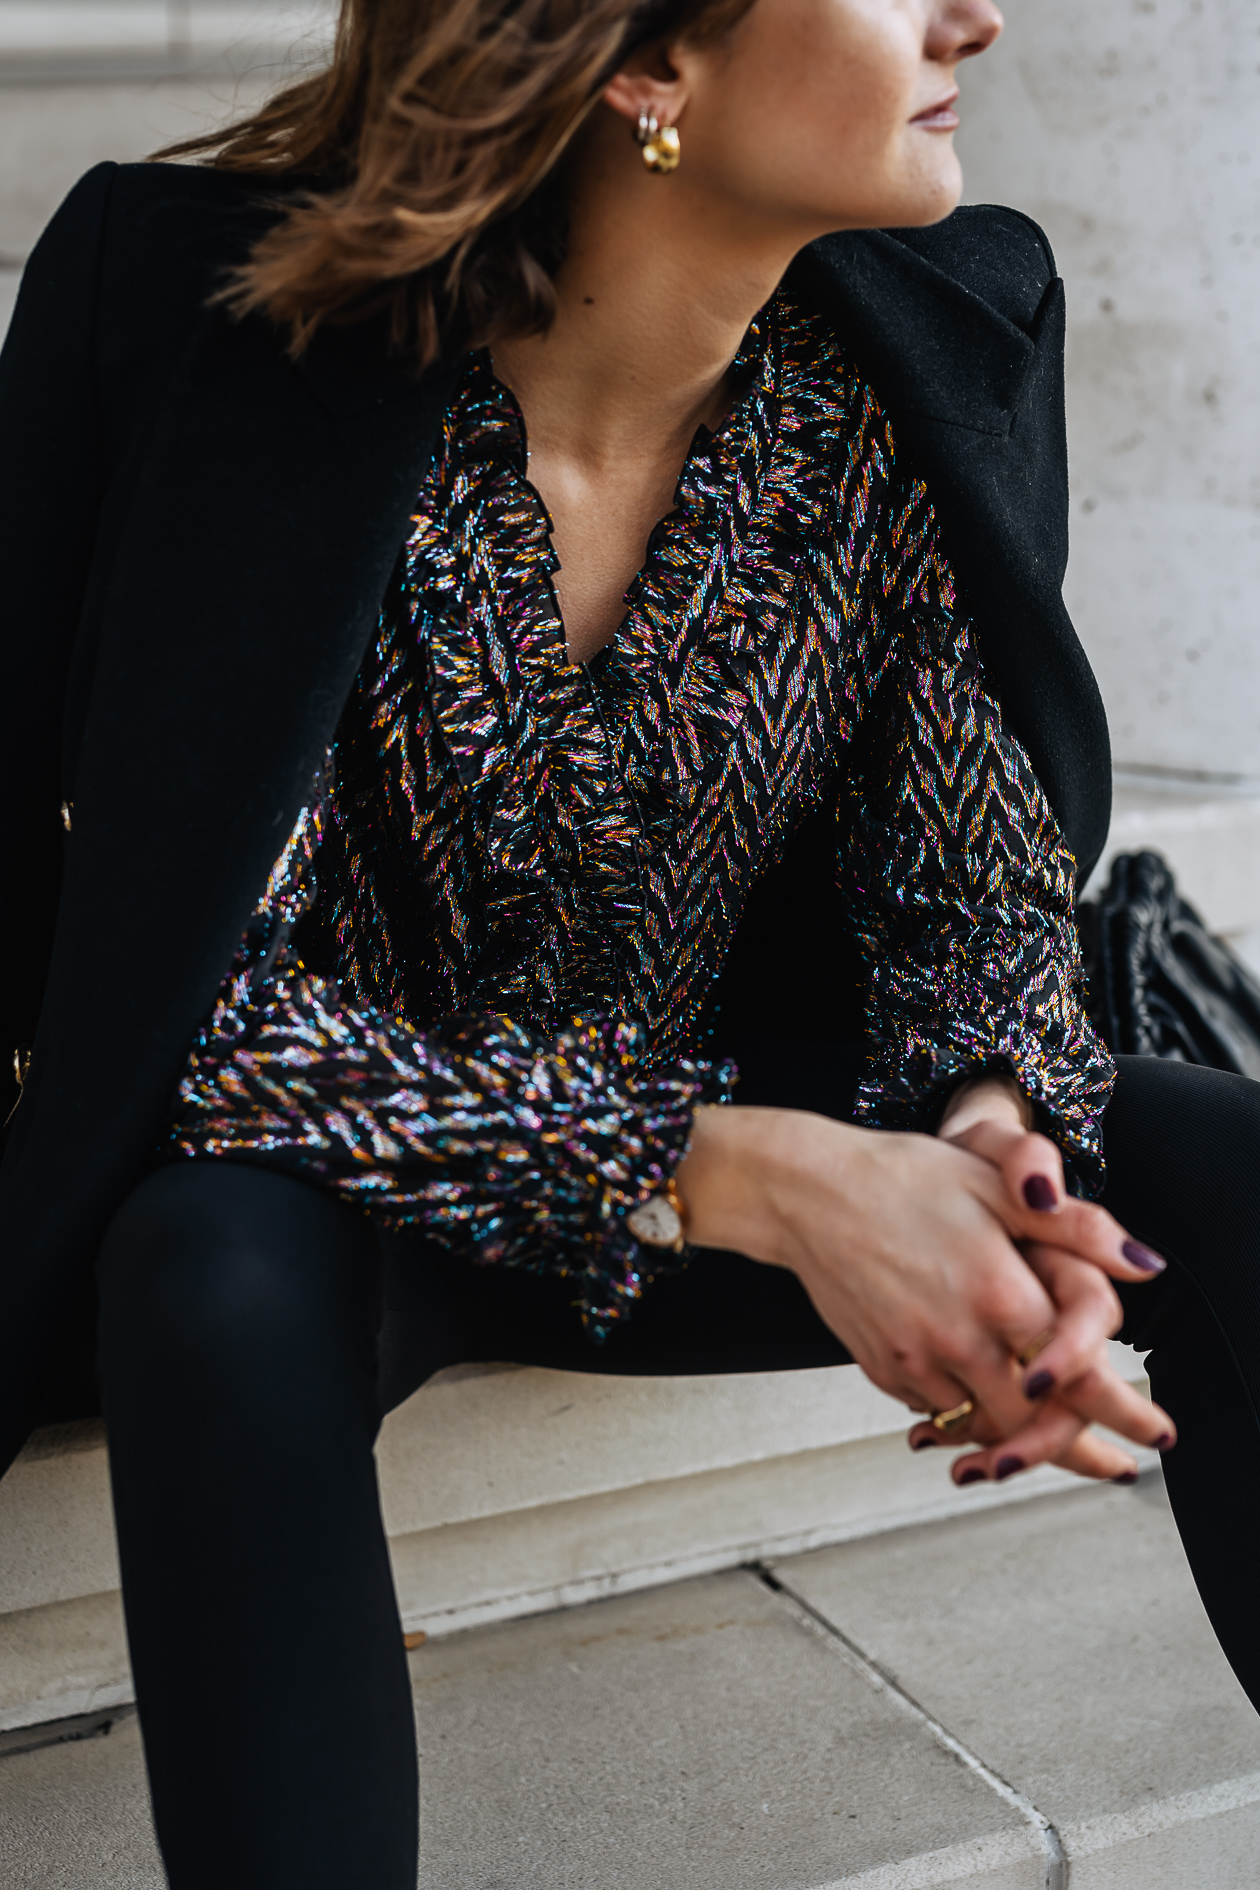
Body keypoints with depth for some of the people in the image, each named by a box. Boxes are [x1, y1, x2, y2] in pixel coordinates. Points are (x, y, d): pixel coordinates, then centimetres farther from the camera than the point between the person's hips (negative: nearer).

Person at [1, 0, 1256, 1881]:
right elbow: (204, 995, -24)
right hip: (352, 1174, -3)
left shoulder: (936, 339, -11)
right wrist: (747, 1176, -33)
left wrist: (993, 1140, -26)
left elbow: (978, 881, -3)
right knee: (229, 1284, -37)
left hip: (733, 1116, 4)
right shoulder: (250, 349, -23)